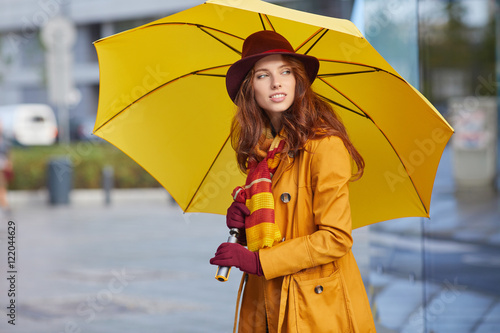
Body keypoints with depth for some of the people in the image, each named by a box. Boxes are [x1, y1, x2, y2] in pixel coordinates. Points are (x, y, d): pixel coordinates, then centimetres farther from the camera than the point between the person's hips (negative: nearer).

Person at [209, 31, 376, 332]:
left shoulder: (325, 145, -14)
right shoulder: (261, 148, 7)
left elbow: (336, 238, -18)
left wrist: (256, 261, -19)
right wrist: (244, 219, -2)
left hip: (317, 308, -6)